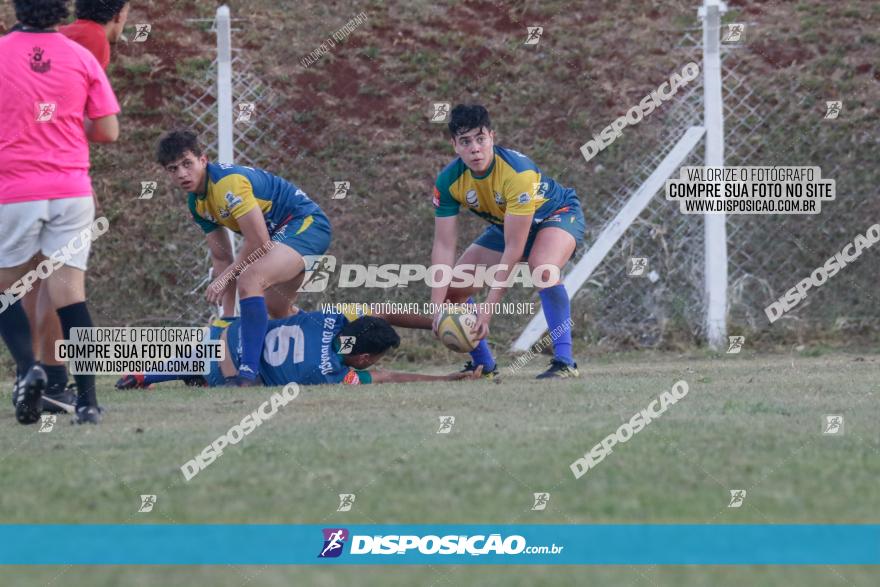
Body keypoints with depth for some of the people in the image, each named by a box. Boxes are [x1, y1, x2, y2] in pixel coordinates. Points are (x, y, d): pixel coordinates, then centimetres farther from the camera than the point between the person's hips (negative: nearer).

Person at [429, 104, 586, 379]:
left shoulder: (518, 171, -38)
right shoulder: (448, 181, -22)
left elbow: (514, 249, -36)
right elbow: (444, 246, -18)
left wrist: (488, 307, -37)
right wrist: (437, 306, -28)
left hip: (558, 213, -6)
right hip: (505, 224, 6)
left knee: (541, 265, -38)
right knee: (453, 291, -3)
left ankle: (565, 363, -34)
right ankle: (483, 364, 19)